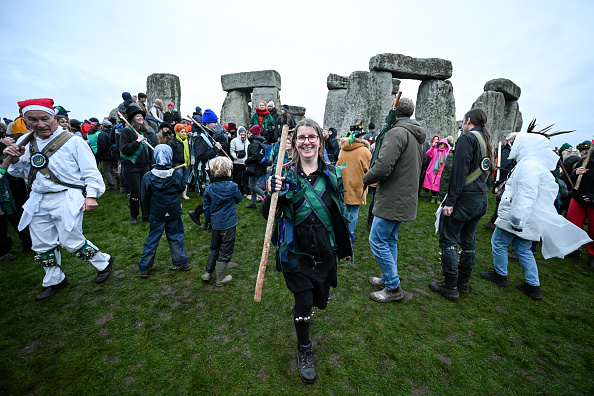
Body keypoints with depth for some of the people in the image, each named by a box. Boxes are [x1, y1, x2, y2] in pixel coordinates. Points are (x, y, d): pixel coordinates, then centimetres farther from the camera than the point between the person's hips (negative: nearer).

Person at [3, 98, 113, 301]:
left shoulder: (73, 141, -7)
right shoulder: (30, 144, 12)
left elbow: (90, 171, -10)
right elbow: (19, 173, 22)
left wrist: (91, 195, -20)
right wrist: (15, 159, 1)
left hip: (66, 200, -7)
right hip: (38, 201, 7)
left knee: (71, 242, -5)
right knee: (42, 245, 14)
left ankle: (104, 262, 18)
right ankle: (54, 281, 33)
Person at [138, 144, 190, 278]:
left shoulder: (148, 177, -10)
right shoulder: (177, 175, -10)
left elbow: (144, 198, -2)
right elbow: (182, 188, 8)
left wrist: (148, 211, 12)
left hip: (157, 214, 0)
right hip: (174, 212, 0)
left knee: (152, 239, 11)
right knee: (175, 237, 13)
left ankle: (144, 268, 19)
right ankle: (182, 262, 21)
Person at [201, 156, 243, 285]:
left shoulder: (209, 188, -3)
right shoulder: (232, 186, -14)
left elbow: (206, 207, 5)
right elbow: (239, 199, 4)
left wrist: (209, 220, 19)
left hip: (215, 223, 4)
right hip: (229, 224, -4)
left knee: (214, 248, 23)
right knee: (225, 251, 8)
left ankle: (208, 272, 31)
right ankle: (221, 278, 20)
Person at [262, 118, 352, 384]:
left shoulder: (332, 173, -1)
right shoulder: (285, 174, -10)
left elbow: (340, 211, 9)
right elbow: (267, 215, -7)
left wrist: (345, 246, 14)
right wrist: (272, 194, -28)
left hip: (325, 251, 3)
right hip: (296, 252, -3)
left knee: (321, 300, 18)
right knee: (304, 303, 4)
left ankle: (303, 308, 58)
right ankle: (304, 351, 36)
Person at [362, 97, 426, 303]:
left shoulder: (397, 132, -16)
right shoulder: (416, 136, 16)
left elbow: (382, 166, -29)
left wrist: (366, 178, -7)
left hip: (392, 199, -10)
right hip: (405, 197, 10)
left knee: (378, 241, -1)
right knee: (390, 240, 18)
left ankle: (393, 288, 10)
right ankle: (388, 279, 32)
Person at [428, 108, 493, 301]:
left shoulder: (467, 138, -10)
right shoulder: (487, 141, 18)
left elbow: (459, 172, -19)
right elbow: (486, 170, 20)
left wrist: (450, 201, -20)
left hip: (465, 198, -9)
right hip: (481, 199, 9)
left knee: (447, 241, -1)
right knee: (468, 241, 16)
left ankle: (450, 287, 6)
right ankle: (464, 283, 27)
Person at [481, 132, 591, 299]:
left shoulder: (529, 165, -19)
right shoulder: (539, 164, 15)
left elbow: (526, 196, -26)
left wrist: (516, 220, -26)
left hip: (515, 217, -10)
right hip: (524, 218, 10)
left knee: (498, 242, 5)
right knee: (523, 249, 15)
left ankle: (500, 275, 19)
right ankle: (533, 286, 21)